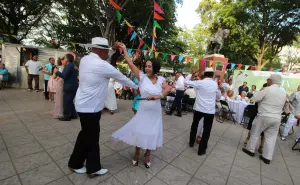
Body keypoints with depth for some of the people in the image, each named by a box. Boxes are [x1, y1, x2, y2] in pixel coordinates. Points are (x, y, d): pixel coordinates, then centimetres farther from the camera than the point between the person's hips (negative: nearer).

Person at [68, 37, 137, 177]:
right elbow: (121, 78, -8)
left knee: (91, 135, 17)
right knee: (89, 136, 10)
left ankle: (93, 167, 31)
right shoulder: (103, 66, -20)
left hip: (84, 104, 9)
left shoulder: (85, 60, 5)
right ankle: (76, 163, 33)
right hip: (90, 107, -9)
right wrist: (136, 87, 6)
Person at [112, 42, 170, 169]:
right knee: (139, 132, 12)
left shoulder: (161, 79, -2)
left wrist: (158, 96, -32)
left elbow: (167, 89, -16)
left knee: (151, 134, 13)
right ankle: (137, 154, 38)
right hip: (143, 111, -1)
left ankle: (147, 155, 37)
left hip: (155, 112, 1)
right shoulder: (142, 77, -7)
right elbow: (130, 63, -9)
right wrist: (124, 49, -7)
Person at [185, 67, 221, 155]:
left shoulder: (200, 83, -9)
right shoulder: (215, 84, 0)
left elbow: (186, 81, -3)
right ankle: (201, 150, 16)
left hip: (199, 108, 0)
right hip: (210, 110, 0)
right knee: (206, 130, 9)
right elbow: (218, 97, 13)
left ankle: (191, 142, 35)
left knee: (194, 125, 22)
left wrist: (192, 73, 5)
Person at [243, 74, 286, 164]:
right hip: (277, 119, 6)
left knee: (255, 133, 11)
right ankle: (267, 157, 16)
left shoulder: (267, 89, -14)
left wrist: (259, 92, 5)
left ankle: (250, 150, 23)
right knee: (271, 138, 10)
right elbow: (281, 106, 17)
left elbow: (254, 98, -10)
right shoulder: (283, 94, 7)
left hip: (264, 117, -5)